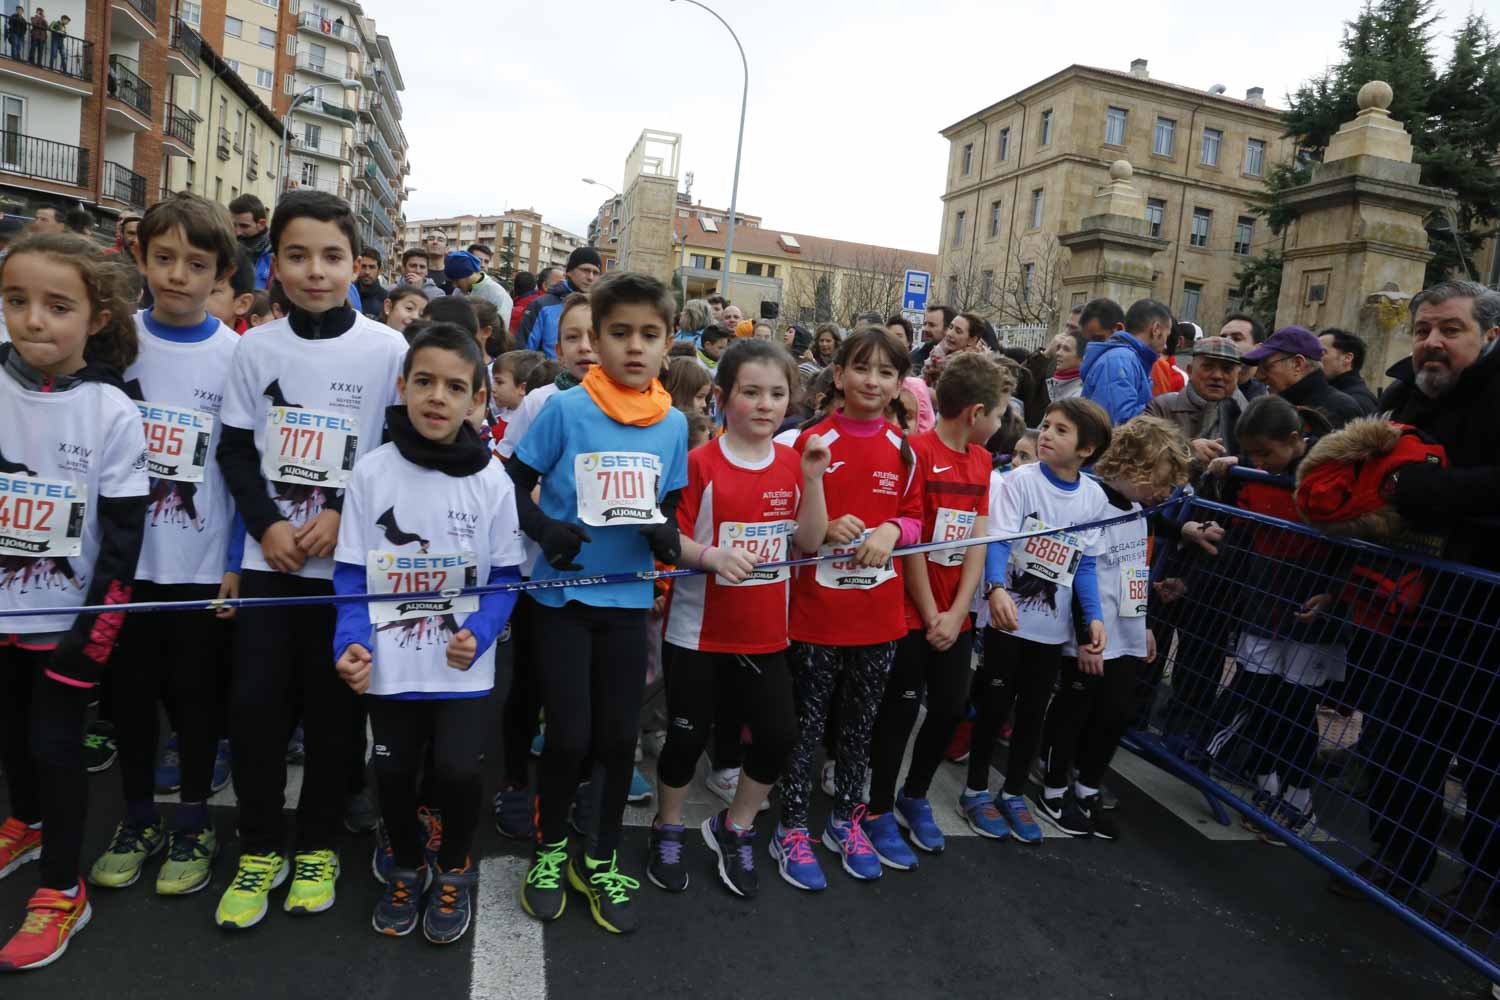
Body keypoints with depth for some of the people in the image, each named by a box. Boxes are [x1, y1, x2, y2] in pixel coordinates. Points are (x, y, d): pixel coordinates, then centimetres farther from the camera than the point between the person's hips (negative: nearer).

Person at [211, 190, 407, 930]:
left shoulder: (387, 349, -6)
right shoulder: (256, 347, 3)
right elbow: (235, 450, 6)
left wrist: (344, 515, -12)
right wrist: (266, 525, -8)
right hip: (269, 556, 3)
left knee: (332, 708, 7)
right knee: (253, 703, 4)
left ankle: (317, 844, 26)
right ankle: (259, 849, 23)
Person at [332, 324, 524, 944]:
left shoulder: (492, 482, -6)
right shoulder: (372, 473, -4)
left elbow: (505, 577, -1)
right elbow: (352, 571, 0)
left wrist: (479, 635, -17)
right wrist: (352, 643, -14)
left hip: (463, 665, -1)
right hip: (389, 663, 1)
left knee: (456, 770, -9)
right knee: (393, 772, 8)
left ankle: (454, 871, 24)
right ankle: (406, 869, 39)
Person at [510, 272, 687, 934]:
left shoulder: (673, 423, 2)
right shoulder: (566, 409, -9)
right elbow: (514, 482, -2)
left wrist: (666, 533, -10)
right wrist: (544, 529, -20)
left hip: (628, 597, 3)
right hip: (564, 593, -3)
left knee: (619, 736, 9)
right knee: (569, 737, 0)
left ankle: (602, 861, 31)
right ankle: (549, 847, 30)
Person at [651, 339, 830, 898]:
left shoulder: (793, 464, 2)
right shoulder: (700, 463, -11)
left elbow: (811, 542, -1)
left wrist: (812, 479, -12)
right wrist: (713, 555, -29)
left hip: (763, 632, 4)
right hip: (698, 631, -4)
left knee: (779, 734, 5)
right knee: (689, 735, 8)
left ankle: (733, 829, 30)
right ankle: (667, 832, 34)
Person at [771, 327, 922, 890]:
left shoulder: (904, 450, 3)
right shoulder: (811, 441, -8)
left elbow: (915, 517, 9)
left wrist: (891, 531, -12)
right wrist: (825, 528, -21)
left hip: (879, 612, 4)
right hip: (817, 610, -4)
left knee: (860, 723, 17)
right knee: (807, 724, 7)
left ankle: (846, 821, 36)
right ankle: (792, 830, 23)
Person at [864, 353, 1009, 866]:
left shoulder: (982, 461, 8)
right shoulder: (916, 451, -15)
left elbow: (978, 541, 4)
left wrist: (956, 614, -6)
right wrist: (931, 617, -10)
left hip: (954, 616, 7)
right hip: (910, 612, -7)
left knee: (951, 706, 14)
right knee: (900, 711, 2)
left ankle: (915, 796, 35)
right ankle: (880, 811, 21)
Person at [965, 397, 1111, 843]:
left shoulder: (1095, 497, 1)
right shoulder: (1019, 480, -11)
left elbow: (1086, 563, 6)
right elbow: (998, 540, -19)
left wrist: (1094, 615, -4)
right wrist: (997, 588, -36)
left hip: (1053, 626, 4)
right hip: (1007, 618, -4)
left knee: (1033, 712, 13)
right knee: (994, 706, 6)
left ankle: (1013, 794, 30)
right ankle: (976, 791, 23)